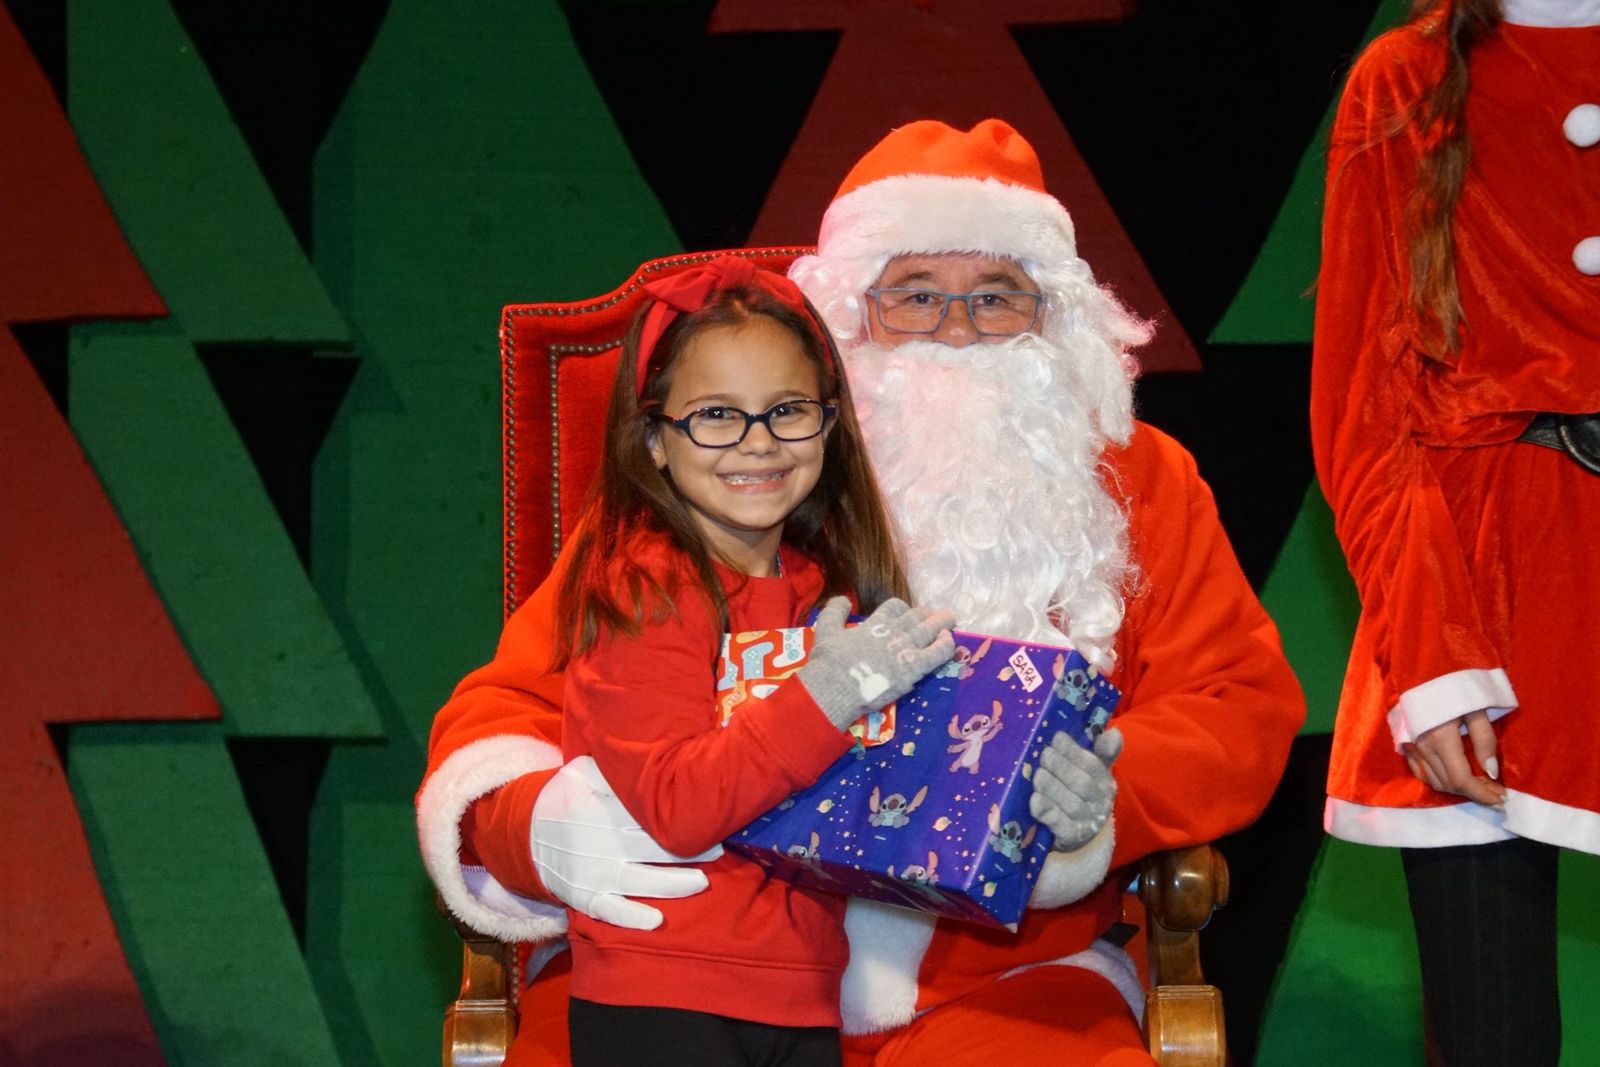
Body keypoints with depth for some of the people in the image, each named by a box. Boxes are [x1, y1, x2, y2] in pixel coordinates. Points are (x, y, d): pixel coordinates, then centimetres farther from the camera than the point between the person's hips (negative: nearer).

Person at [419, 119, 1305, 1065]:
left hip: (1002, 979, 1)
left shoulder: (1134, 482, 14)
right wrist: (540, 825, -18)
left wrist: (1104, 799, -15)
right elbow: (517, 697, 6)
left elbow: (1246, 706, 8)